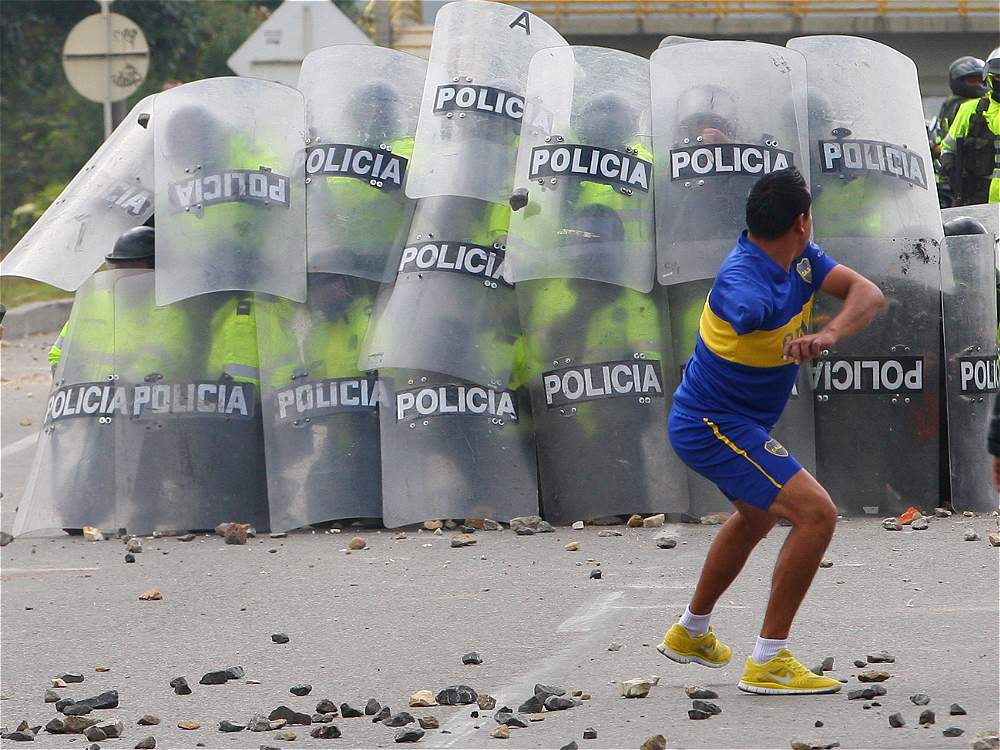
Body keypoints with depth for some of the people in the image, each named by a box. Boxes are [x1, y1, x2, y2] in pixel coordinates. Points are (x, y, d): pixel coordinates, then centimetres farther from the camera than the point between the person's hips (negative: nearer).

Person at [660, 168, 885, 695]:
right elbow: (746, 310, -57)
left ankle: (691, 633, 55)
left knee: (757, 517, 35)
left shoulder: (800, 260, -4)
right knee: (816, 514, -22)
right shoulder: (743, 279, -32)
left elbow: (867, 293, -13)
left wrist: (828, 334, -34)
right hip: (716, 428, -11)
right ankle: (768, 662, -17)